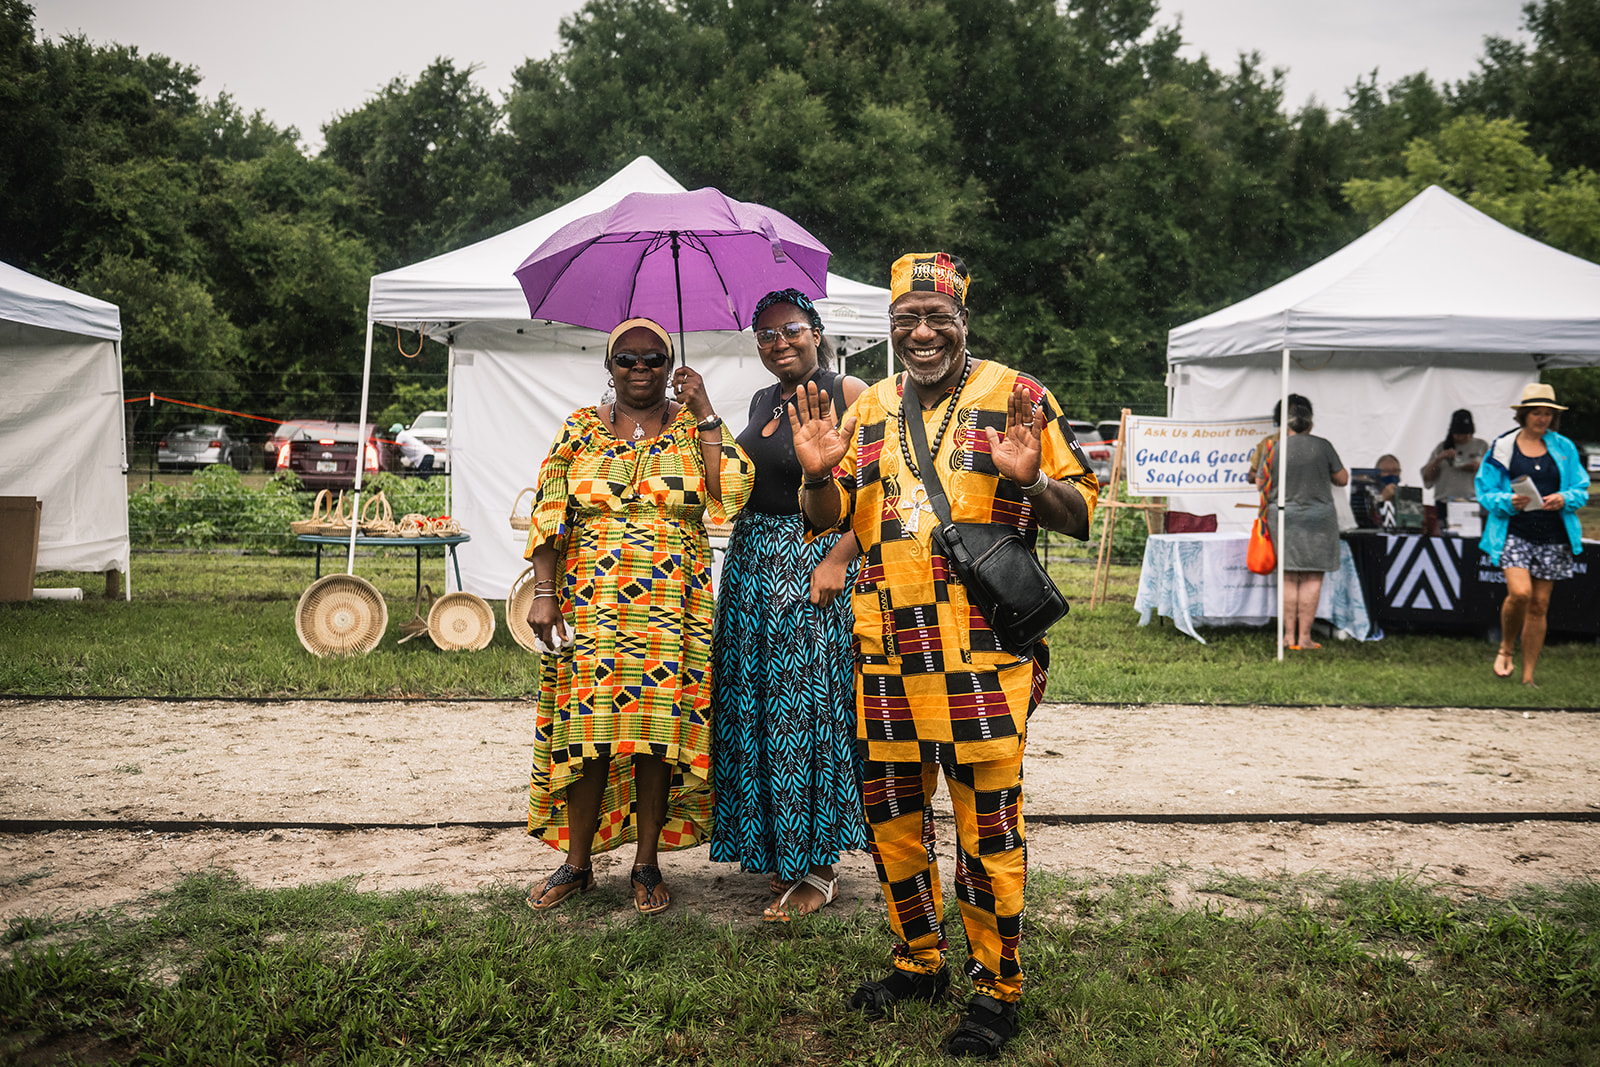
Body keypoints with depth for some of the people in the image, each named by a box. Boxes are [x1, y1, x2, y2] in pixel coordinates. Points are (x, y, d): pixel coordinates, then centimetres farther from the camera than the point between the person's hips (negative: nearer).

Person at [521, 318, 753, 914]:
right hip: (590, 605, 1)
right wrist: (544, 593, -3)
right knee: (587, 730, 1)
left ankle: (647, 865, 16)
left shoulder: (692, 429, 7)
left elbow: (732, 495, -9)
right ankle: (577, 864, 15)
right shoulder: (580, 429, 8)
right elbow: (549, 516, 5)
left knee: (658, 732, 2)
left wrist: (705, 414, -8)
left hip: (672, 607, 0)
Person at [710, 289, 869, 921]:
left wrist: (838, 559, -20)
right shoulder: (763, 402, 16)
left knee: (809, 707, -3)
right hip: (753, 561, 8)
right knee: (753, 707, 9)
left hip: (817, 560, -7)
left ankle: (817, 869, 9)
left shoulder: (848, 395, -7)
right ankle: (777, 848, 24)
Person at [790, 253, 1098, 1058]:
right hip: (885, 644, 5)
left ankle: (996, 989, 15)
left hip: (983, 642, -5)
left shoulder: (1016, 397, 1)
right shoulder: (867, 409, 14)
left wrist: (1029, 481, -21)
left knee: (987, 817, -1)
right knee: (890, 809, 14)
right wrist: (818, 474, -4)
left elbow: (1080, 511, 0)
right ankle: (919, 961, 33)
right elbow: (827, 518, 17)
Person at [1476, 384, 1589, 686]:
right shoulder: (1502, 447, 3)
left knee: (1539, 605, 4)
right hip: (1514, 533, -3)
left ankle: (1528, 677, 13)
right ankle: (1506, 649, 9)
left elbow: (1581, 490, 12)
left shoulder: (1564, 448, 10)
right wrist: (1509, 502, -17)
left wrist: (1564, 499, -10)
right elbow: (1485, 492, 3)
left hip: (1553, 537, 3)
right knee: (1519, 593, -21)